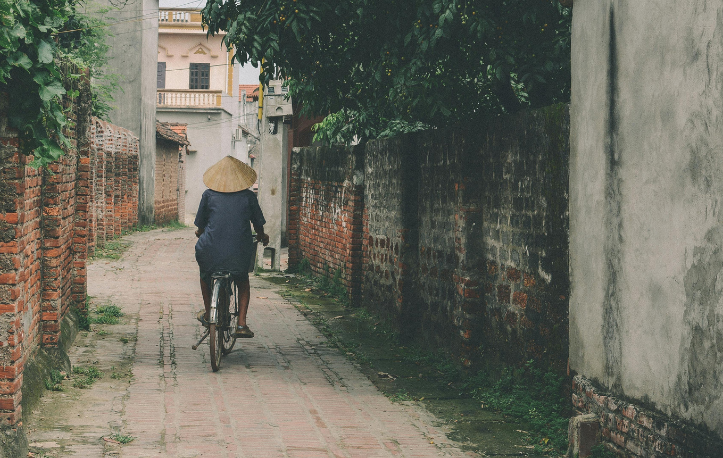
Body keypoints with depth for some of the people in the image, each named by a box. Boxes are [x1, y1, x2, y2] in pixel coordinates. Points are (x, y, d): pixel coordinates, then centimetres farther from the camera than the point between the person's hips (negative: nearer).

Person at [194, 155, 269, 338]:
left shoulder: (209, 195, 1)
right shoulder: (248, 196, 2)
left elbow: (200, 224, 10)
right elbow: (258, 223, 12)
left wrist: (200, 233, 34)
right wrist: (262, 236, 34)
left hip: (211, 252, 0)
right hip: (240, 253, 0)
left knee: (205, 273, 33)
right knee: (242, 280, 29)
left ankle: (208, 313, 44)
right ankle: (242, 323, 16)